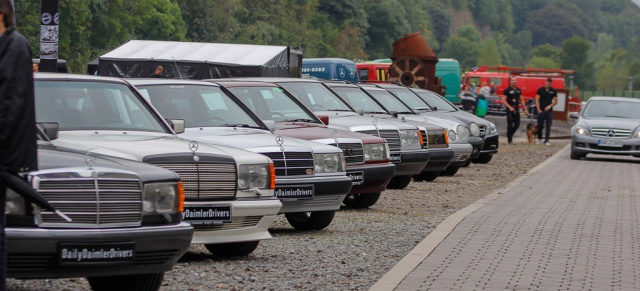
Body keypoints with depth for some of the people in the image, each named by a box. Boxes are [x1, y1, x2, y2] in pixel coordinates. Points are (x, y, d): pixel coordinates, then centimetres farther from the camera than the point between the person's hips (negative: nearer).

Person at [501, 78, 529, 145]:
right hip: (510, 109, -6)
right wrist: (510, 107, -21)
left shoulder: (519, 90, 12)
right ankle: (509, 140, 2)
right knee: (510, 125, -4)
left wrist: (525, 109, 12)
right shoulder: (507, 90, -6)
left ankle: (510, 134, 26)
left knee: (517, 124, 4)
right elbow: (503, 100, -10)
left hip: (516, 109, 6)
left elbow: (522, 100, 18)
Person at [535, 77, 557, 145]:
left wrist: (549, 106, -10)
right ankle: (539, 139, 23)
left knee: (548, 127, -2)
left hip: (549, 111, 0)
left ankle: (546, 140, 0)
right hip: (541, 111, 0)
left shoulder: (553, 91, 5)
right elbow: (537, 100, 1)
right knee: (540, 126, 5)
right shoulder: (540, 90, 2)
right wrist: (538, 109, -9)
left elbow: (555, 101, 6)